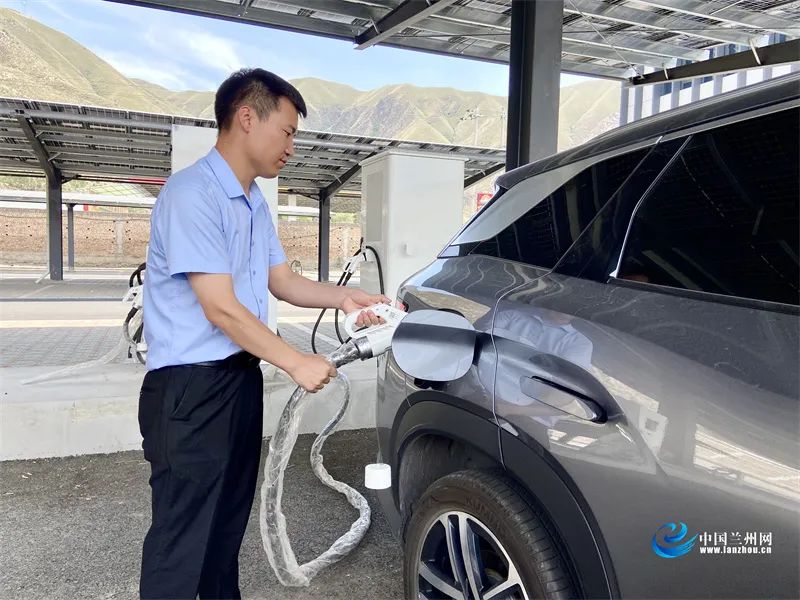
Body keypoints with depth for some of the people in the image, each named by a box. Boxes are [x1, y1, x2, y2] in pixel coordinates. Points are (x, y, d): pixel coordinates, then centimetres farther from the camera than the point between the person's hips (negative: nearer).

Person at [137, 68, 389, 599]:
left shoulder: (254, 203, 12)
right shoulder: (192, 194, -19)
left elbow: (283, 281, 14)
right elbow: (221, 308, -22)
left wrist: (344, 298, -1)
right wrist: (298, 363, -15)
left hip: (241, 377, 9)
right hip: (191, 386, -9)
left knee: (229, 520, 21)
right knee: (182, 535, 2)